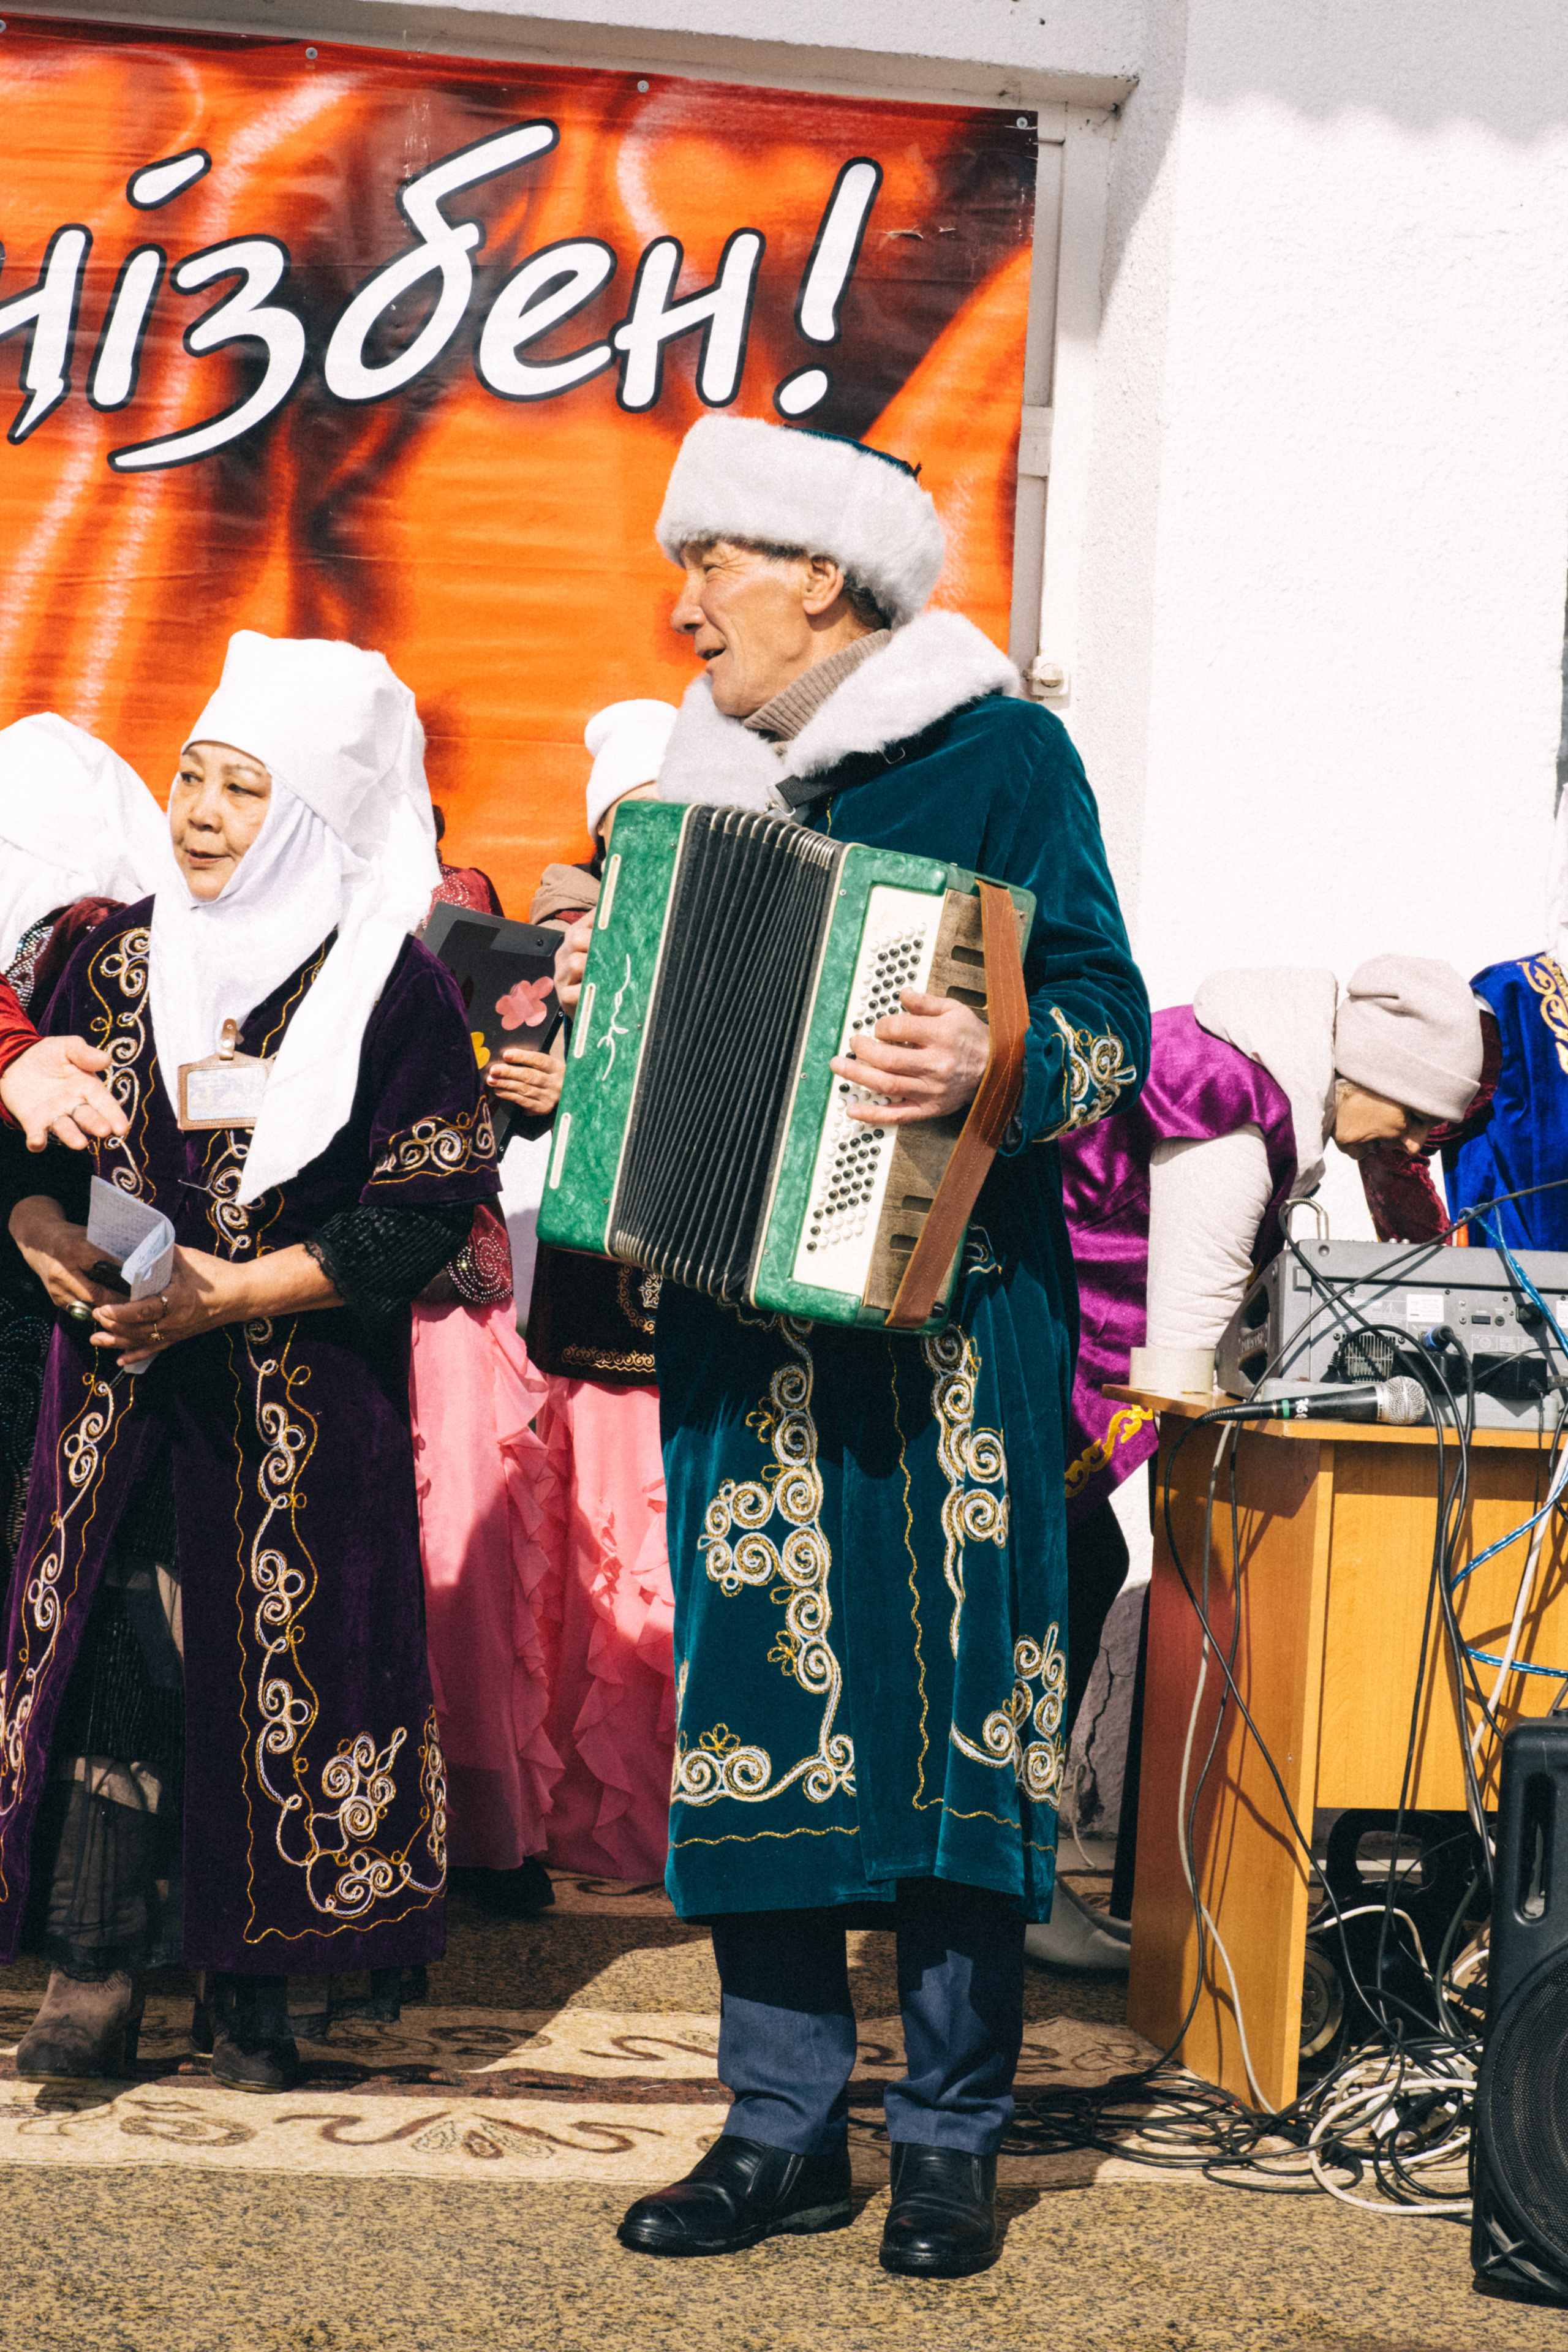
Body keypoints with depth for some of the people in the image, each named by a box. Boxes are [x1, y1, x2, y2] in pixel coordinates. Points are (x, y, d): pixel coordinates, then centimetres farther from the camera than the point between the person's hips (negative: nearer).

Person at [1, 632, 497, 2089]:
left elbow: (426, 1211, -9)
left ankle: (253, 1991, 11)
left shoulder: (389, 987, -5)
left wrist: (226, 1294, -14)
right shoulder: (120, 959, 8)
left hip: (299, 1407, -3)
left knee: (279, 1669, 0)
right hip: (119, 1388, 3)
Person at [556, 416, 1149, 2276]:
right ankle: (785, 2123, 14)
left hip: (947, 1309, -5)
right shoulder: (713, 774, 16)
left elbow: (1107, 1021, -9)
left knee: (950, 1705, -3)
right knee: (754, 1698, 4)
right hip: (741, 1312, 5)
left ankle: (950, 2139, 8)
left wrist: (997, 1065, -28)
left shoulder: (999, 752, -1)